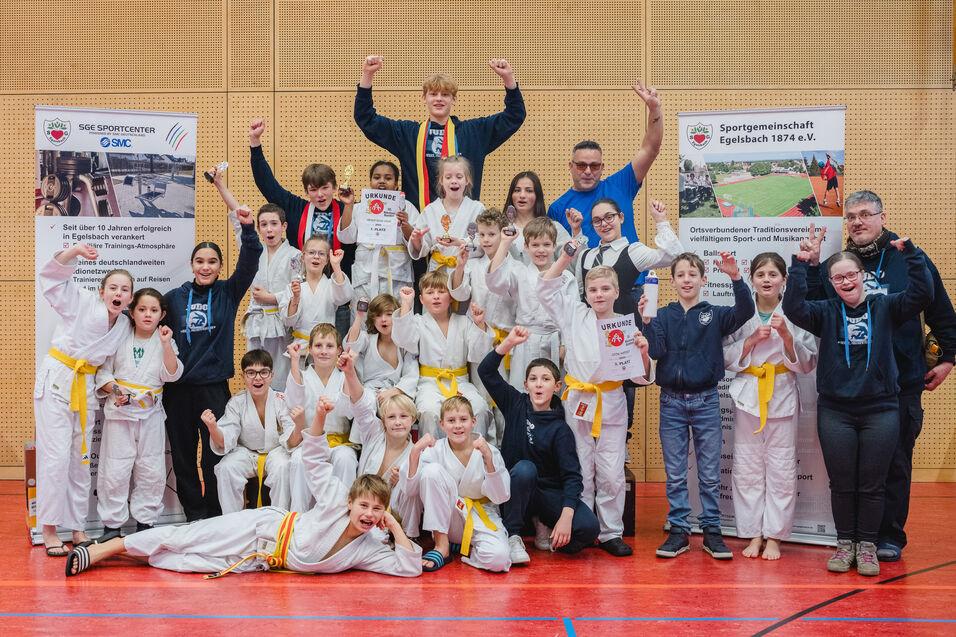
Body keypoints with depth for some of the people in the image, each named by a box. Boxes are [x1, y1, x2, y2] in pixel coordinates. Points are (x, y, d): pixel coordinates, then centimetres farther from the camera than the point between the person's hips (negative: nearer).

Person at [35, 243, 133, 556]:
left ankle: (78, 529, 22)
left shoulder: (124, 326, 4)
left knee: (80, 460, 11)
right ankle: (48, 530, 2)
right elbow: (51, 277, -17)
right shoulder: (83, 302, -10)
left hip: (85, 387, 6)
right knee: (56, 457, -9)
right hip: (56, 379, -5)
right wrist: (73, 252, -31)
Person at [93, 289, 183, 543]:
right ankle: (112, 525, 9)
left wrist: (166, 344, -18)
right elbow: (103, 372, 4)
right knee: (115, 471, -1)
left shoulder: (165, 342, 3)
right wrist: (113, 390, -14)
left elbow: (172, 374, -8)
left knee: (151, 471, 5)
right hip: (120, 412, -1)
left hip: (150, 414, 1)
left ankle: (145, 521, 18)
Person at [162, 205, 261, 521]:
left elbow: (249, 263, -12)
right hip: (178, 388, 1)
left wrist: (248, 229, -25)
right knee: (183, 457, 8)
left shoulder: (228, 293, 2)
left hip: (215, 386, -1)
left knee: (215, 456, 0)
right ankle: (194, 515, 21)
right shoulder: (174, 297, 4)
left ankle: (215, 517, 14)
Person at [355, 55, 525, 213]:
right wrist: (367, 75, 4)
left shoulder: (473, 132, 11)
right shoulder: (408, 132, 12)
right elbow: (366, 119, 13)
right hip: (417, 215, 0)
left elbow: (514, 116, 12)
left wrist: (508, 77, -1)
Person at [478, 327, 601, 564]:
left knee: (589, 527, -25)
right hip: (515, 489, 1)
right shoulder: (516, 404, 0)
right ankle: (512, 536, -19)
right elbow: (486, 371, -7)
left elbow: (572, 476, -15)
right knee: (525, 468, -35)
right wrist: (508, 343, -22)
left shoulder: (560, 429, -8)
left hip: (549, 493, 0)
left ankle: (544, 525, 8)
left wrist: (565, 517, -29)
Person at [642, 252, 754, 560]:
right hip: (672, 402, 1)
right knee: (675, 474, 6)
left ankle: (712, 531, 14)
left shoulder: (714, 315, 2)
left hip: (706, 401, 0)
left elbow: (745, 311, -16)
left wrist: (735, 277, -30)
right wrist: (646, 321, -23)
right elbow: (656, 351, -9)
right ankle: (678, 531, 15)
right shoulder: (663, 316, 3)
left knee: (710, 474, 5)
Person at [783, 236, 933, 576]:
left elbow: (922, 293, -12)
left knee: (872, 484, 7)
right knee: (842, 484, 8)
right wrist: (799, 266, -19)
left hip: (881, 411, 0)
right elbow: (793, 308, -14)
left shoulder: (885, 307, 2)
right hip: (835, 412, 1)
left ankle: (867, 546, 20)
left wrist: (910, 253, -19)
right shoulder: (826, 313, 2)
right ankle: (845, 544, 22)